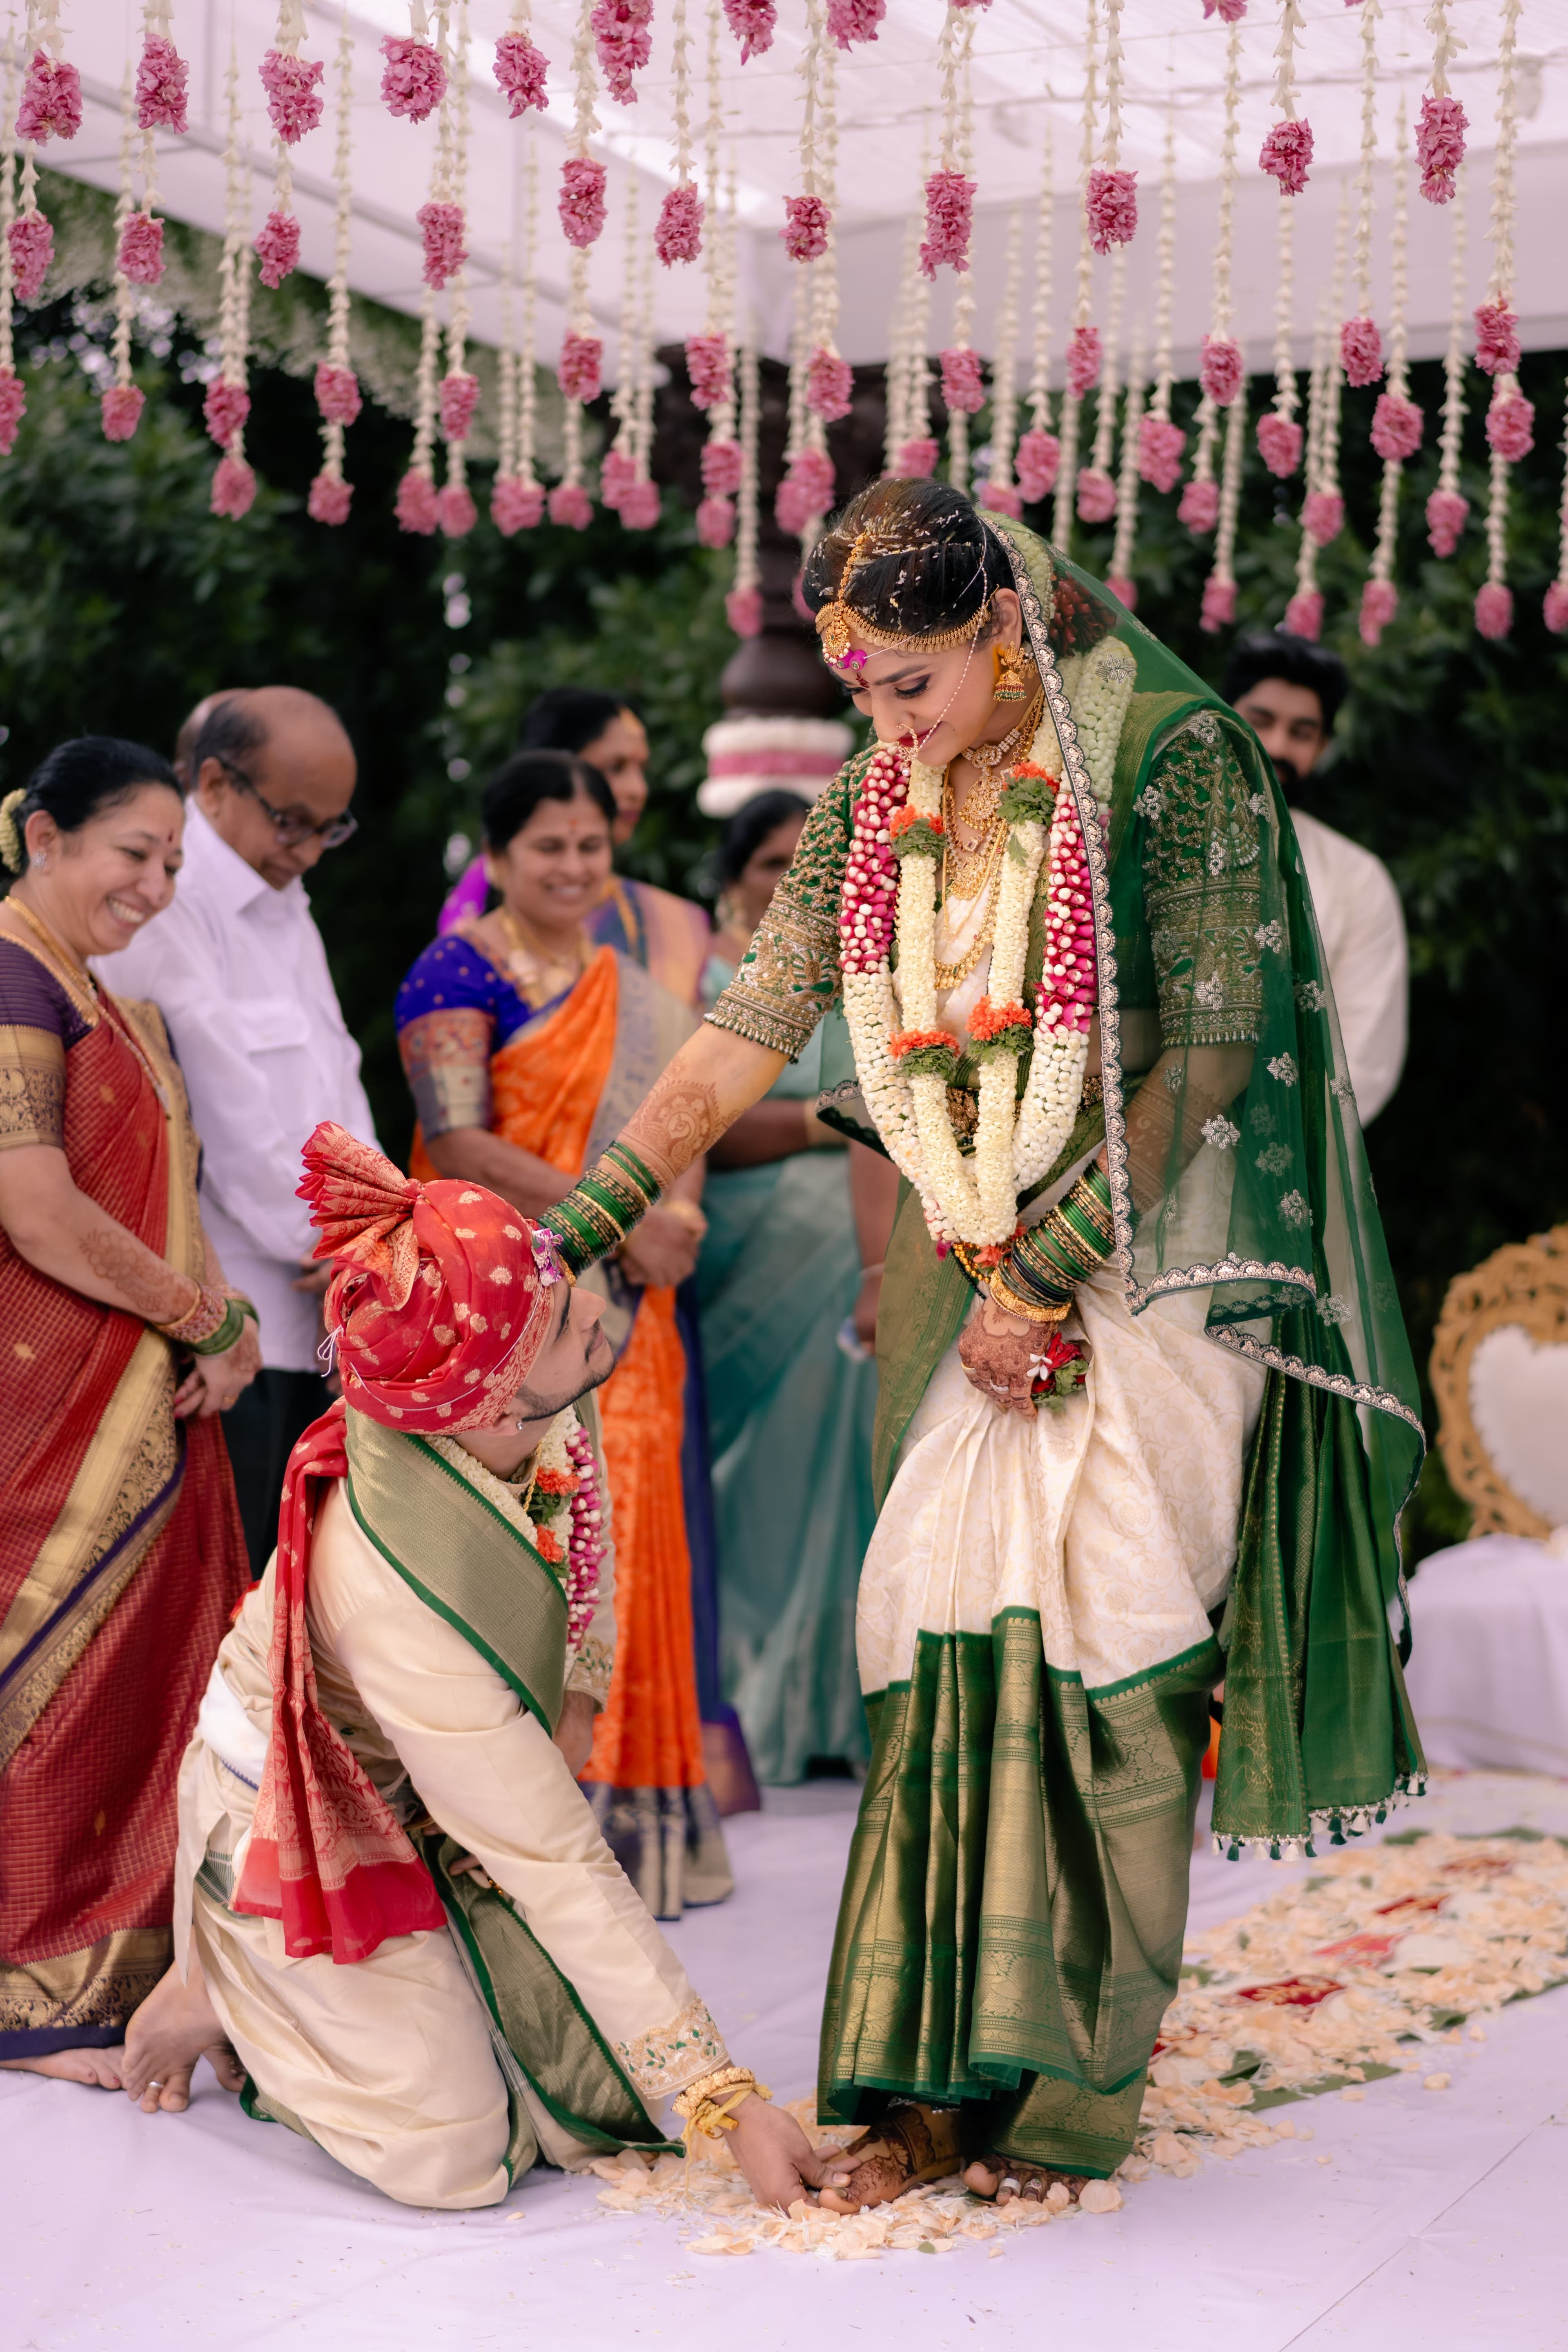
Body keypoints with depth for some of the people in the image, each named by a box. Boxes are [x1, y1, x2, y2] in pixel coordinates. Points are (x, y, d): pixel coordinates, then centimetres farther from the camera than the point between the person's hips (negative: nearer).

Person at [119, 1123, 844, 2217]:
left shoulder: (553, 1404, -23)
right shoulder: (401, 1598, -42)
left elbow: (588, 1517, 5)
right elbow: (558, 1875, -35)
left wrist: (579, 1698, -8)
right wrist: (727, 2098, -31)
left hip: (453, 1783, 7)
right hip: (309, 1818, -7)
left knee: (615, 2094, -1)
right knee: (458, 2154, -13)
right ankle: (222, 2000, 12)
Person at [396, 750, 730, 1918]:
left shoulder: (635, 991, 18)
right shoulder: (458, 974, -3)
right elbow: (458, 1143, -13)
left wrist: (676, 1214, -8)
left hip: (623, 1311, 6)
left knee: (632, 1529, 2)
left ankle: (633, 1816, 10)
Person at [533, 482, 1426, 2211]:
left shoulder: (1171, 758, -11)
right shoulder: (877, 805, 6)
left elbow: (1201, 1058, -13)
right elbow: (752, 1028, 4)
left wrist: (1047, 1277, -12)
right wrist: (579, 1222, -3)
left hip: (1154, 1272, -5)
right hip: (1000, 1278, 5)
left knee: (1094, 1650, -5)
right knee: (945, 1630, -2)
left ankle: (1073, 2091, 8)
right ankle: (940, 2081, 6)